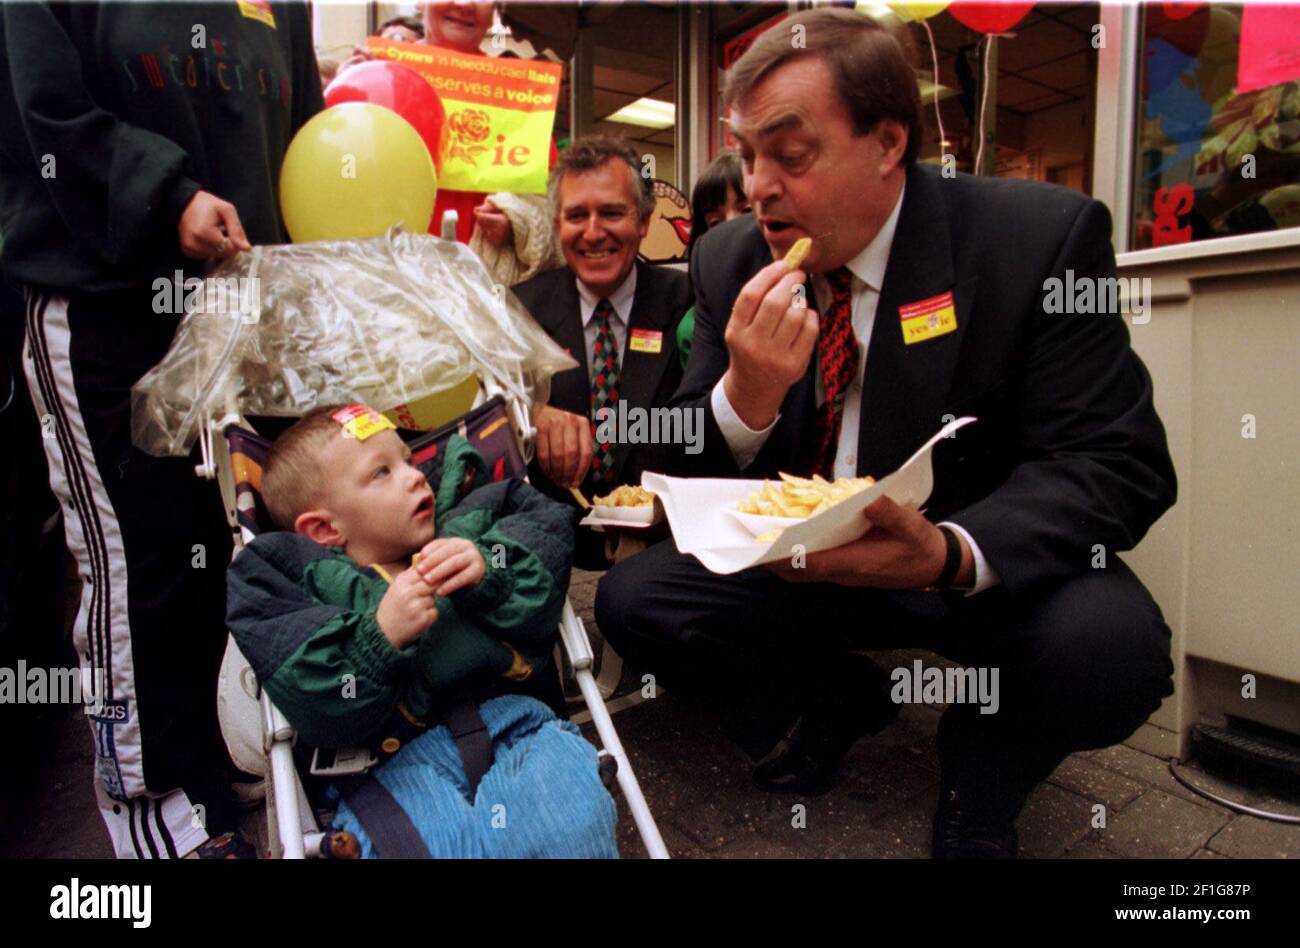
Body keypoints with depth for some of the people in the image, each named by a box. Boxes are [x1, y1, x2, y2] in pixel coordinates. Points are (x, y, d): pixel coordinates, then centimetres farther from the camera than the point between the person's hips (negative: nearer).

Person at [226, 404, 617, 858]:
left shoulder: (469, 527, 19)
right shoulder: (308, 580, 11)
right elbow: (317, 711, -1)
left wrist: (491, 572, -10)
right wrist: (379, 636, -17)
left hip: (510, 720, 3)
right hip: (396, 755, -2)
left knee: (574, 822, -27)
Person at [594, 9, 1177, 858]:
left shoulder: (1044, 238, -15)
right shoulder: (729, 261, -5)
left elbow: (1119, 466, -18)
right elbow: (683, 468, -4)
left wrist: (951, 555, -37)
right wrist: (746, 396, -28)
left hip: (987, 565, -2)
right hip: (794, 558, 3)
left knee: (1107, 644, -32)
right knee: (631, 598, -14)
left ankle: (978, 786, 5)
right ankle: (839, 697, 12)